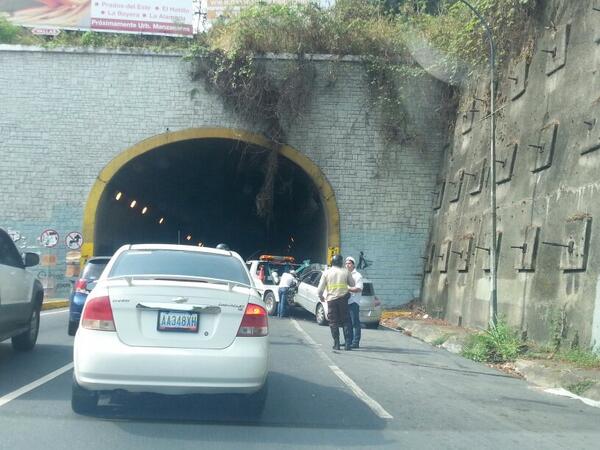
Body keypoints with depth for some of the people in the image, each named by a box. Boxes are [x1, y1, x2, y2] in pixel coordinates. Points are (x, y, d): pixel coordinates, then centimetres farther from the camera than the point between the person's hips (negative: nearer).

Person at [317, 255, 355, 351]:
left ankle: (336, 344, 6)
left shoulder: (326, 272, -2)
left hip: (331, 299, 0)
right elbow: (352, 284, 9)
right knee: (345, 321, 8)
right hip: (343, 299, 0)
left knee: (333, 322, 7)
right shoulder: (346, 272, -2)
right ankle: (348, 344, 2)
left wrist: (321, 297, 16)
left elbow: (320, 289, -2)